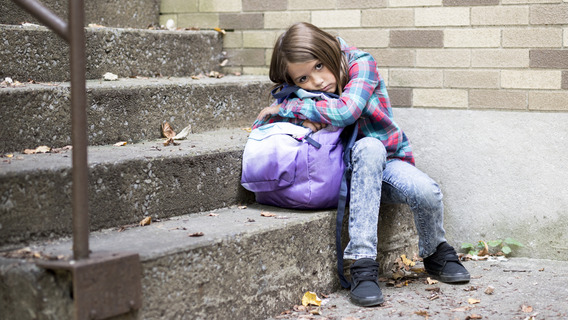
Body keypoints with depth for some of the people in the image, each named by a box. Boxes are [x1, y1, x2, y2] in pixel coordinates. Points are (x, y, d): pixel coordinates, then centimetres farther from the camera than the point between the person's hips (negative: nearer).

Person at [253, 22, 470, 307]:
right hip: (351, 173, 1)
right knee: (369, 147, -36)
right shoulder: (297, 93, -5)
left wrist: (288, 107, -23)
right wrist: (302, 120, -24)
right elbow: (258, 129, -7)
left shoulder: (360, 63, -15)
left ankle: (436, 254, 3)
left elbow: (345, 111, -32)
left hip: (388, 163, 0)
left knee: (426, 192, -34)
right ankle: (362, 265, -37)